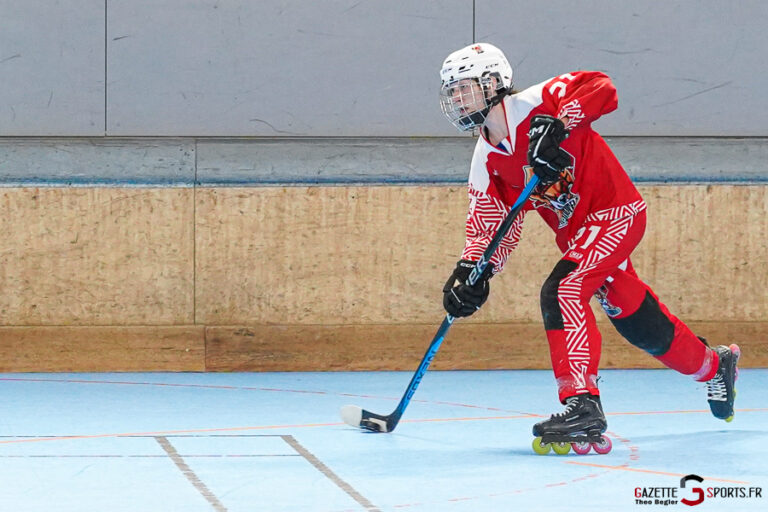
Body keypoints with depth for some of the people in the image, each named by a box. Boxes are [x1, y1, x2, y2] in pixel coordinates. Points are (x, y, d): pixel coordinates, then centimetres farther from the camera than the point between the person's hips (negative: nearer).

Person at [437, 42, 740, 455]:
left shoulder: (536, 103, -15)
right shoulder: (486, 163, 3)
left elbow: (602, 89, -24)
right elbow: (489, 227, -1)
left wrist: (559, 123, -37)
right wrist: (470, 271, -18)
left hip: (615, 213, -8)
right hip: (577, 233, 8)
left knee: (562, 292, -26)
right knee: (640, 324, 17)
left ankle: (582, 406, -29)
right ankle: (715, 365, 44)